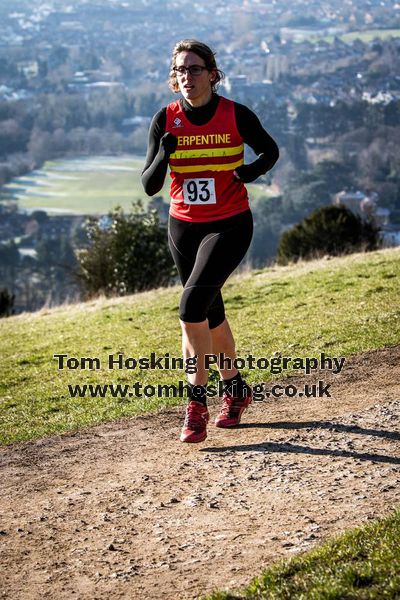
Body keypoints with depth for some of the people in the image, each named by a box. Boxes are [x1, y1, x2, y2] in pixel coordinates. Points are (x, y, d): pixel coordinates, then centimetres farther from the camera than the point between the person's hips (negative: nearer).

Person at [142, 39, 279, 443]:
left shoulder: (236, 115, -9)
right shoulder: (165, 120, -3)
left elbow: (270, 151, 7)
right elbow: (149, 186, -4)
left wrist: (253, 170, -13)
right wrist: (163, 155, -24)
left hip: (229, 226, -4)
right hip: (183, 228, 4)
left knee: (191, 306, -21)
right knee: (210, 314, 15)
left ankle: (197, 400, -11)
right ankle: (235, 389, 35)